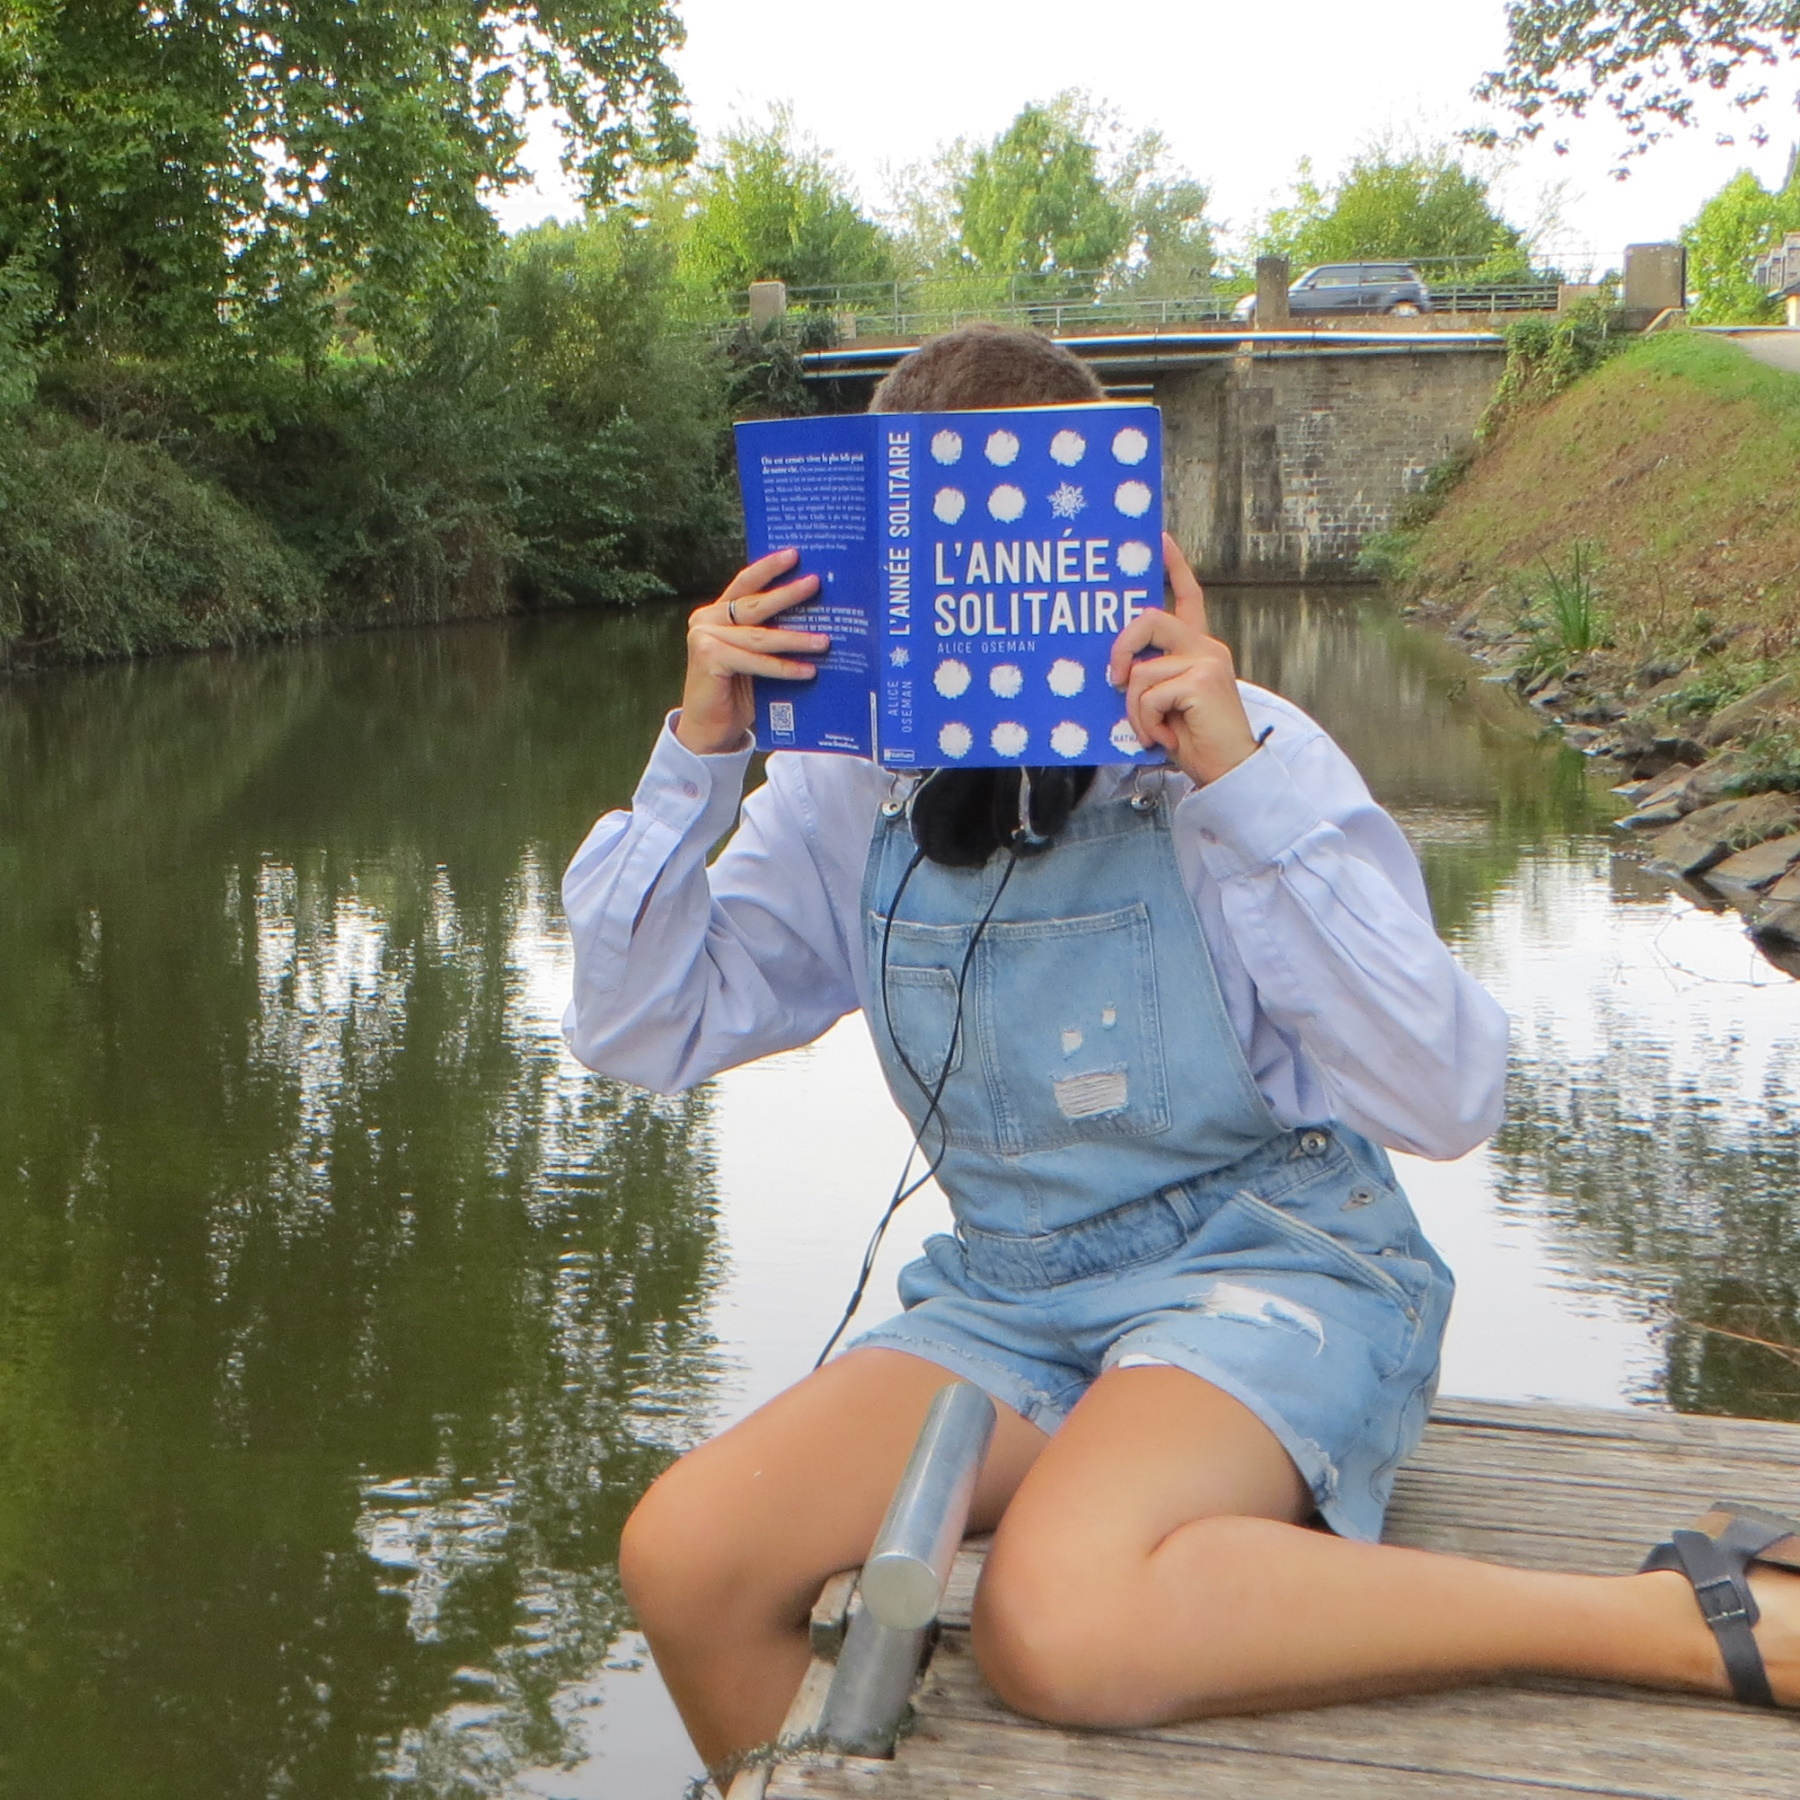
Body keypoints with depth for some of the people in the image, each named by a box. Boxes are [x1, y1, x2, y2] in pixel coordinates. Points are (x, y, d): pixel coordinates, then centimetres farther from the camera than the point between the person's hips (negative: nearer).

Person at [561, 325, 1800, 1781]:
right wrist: (697, 760, -10)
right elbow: (637, 1035, 3)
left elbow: (1449, 1101, -20)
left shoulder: (1236, 762, -11)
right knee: (682, 1558, -20)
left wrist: (1245, 784, -27)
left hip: (1275, 1269, -4)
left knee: (1060, 1622, -35)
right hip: (1009, 1299, 5)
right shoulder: (852, 798, 2)